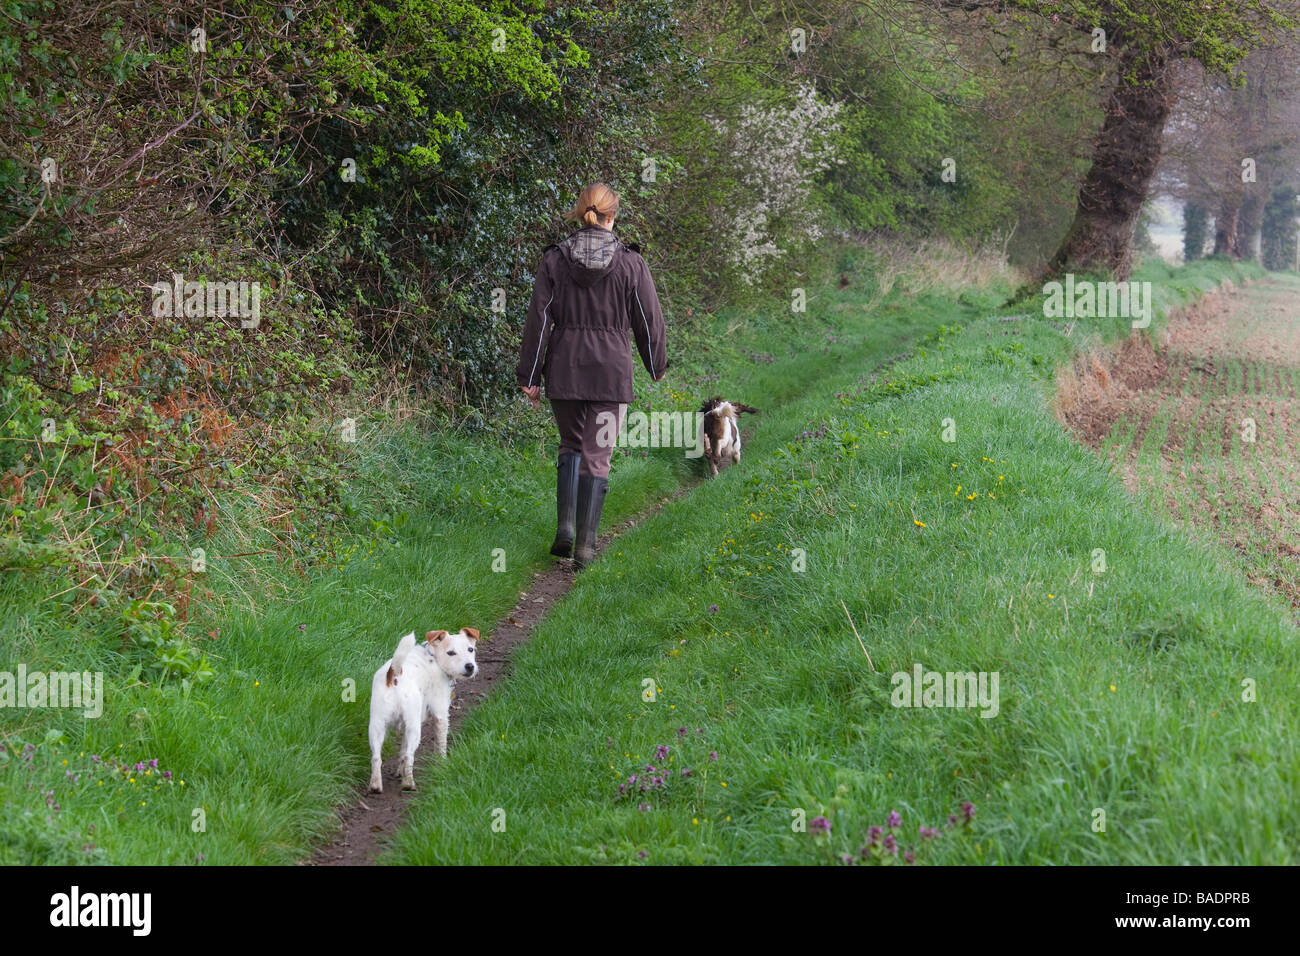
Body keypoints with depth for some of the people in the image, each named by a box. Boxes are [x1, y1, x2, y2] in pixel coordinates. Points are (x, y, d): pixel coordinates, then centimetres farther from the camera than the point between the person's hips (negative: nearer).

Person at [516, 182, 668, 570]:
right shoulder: (630, 263, -5)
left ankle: (565, 526, 3)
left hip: (564, 370, 1)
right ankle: (584, 545, 1)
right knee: (597, 457, 4)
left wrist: (530, 376, 1)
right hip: (611, 371, -1)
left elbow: (539, 320, -4)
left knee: (571, 446, 20)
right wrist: (656, 365, 18)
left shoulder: (554, 259, -3)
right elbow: (649, 320, 2)